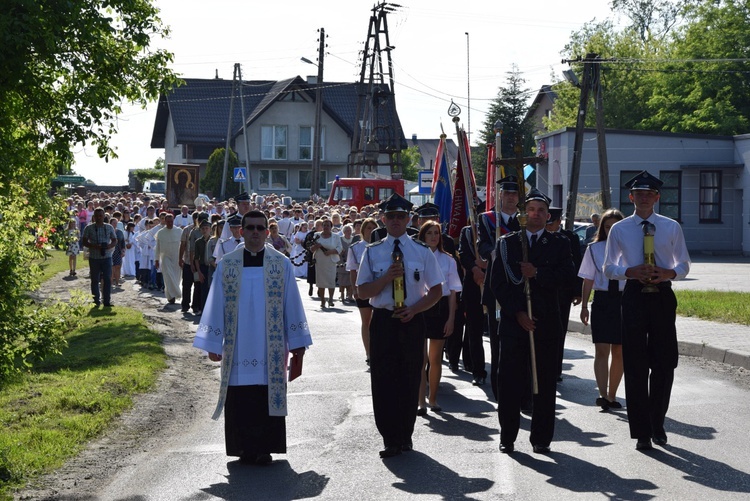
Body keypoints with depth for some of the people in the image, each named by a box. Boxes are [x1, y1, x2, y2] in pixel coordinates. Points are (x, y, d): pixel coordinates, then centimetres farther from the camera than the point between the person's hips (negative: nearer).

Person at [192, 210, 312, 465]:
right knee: (239, 403, 3)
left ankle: (265, 448, 11)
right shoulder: (226, 265, 4)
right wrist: (213, 344, 3)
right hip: (237, 348, 1)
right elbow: (216, 306, 6)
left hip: (270, 347, -1)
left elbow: (292, 306, 4)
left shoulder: (281, 264, 2)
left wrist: (297, 345, 2)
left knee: (268, 397, 1)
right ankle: (244, 448, 14)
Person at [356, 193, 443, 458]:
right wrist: (386, 278, -15)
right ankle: (390, 439, 8)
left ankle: (404, 436, 19)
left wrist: (414, 309, -10)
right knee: (383, 381, -1)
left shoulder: (422, 252, 4)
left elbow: (436, 291, 6)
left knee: (410, 380, 5)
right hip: (383, 320, 0)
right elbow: (362, 291, 2)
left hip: (412, 320, 0)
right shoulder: (372, 252, 4)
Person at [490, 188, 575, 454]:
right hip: (513, 321, 0)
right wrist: (517, 313, -7)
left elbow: (568, 274, -4)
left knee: (545, 382, 2)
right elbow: (498, 282, 2)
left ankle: (542, 438, 10)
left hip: (546, 322, 0)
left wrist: (537, 273, -13)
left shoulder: (559, 244, 11)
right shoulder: (506, 243, 10)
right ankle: (507, 437, 10)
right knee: (509, 381, 0)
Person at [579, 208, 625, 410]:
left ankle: (612, 396, 17)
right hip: (601, 301, -1)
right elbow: (588, 280, 6)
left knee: (619, 352, 7)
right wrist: (584, 306, 2)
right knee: (601, 350, -10)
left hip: (623, 301, 1)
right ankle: (603, 394, -16)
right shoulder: (594, 249, 4)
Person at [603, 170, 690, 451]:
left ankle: (657, 425, 21)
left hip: (662, 296, 1)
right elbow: (609, 268, 8)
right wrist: (631, 272, -13)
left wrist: (668, 273, -13)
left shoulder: (671, 227, 6)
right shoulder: (619, 229, 5)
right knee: (635, 366, -2)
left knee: (664, 364, 4)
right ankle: (642, 432, 5)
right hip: (634, 296, -1)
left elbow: (684, 264, 9)